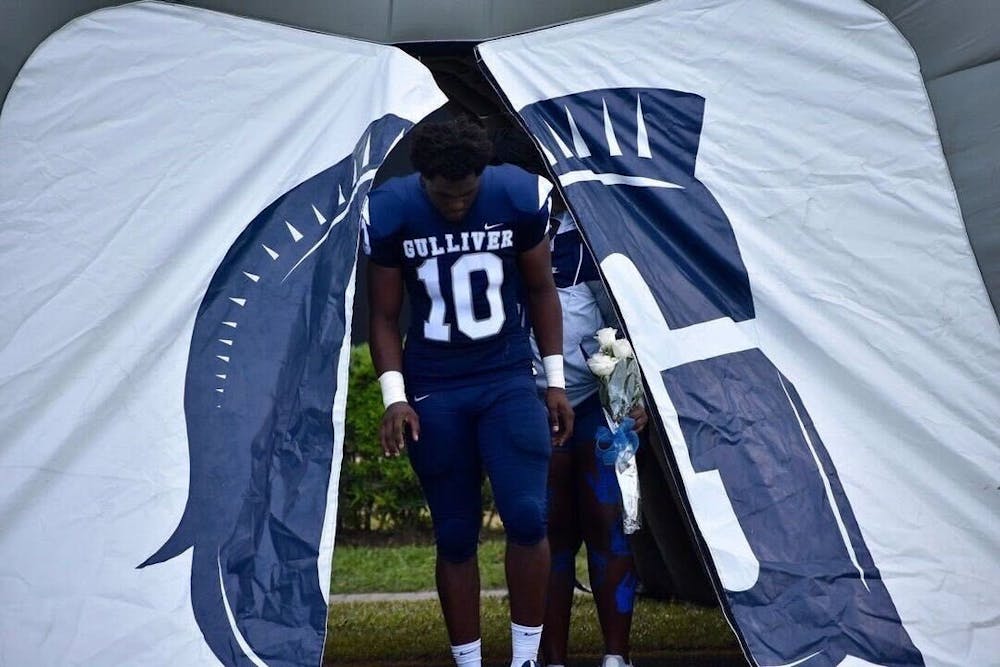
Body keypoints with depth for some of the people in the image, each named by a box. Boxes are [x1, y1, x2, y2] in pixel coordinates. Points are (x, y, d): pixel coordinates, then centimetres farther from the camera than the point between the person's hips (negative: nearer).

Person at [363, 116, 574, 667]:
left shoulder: (519, 196, -7)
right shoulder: (389, 213, -9)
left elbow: (540, 291, 5)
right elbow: (383, 316, 0)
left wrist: (555, 380, 5)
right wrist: (395, 396, -9)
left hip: (508, 378, 0)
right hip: (433, 390, 0)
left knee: (527, 516, -14)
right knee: (455, 535, 4)